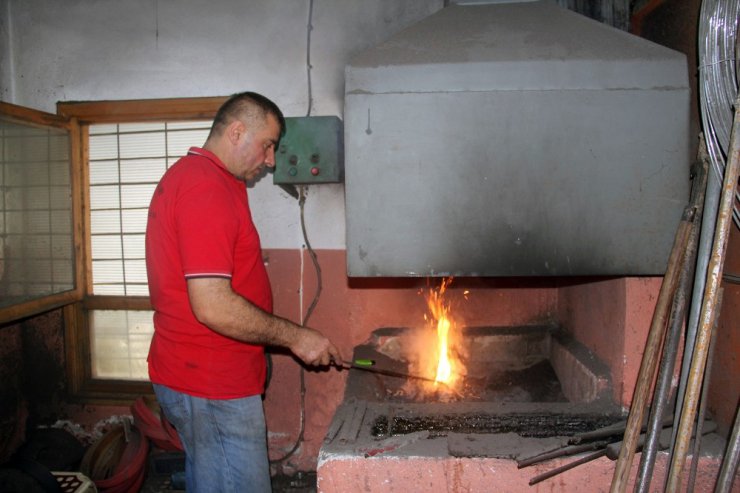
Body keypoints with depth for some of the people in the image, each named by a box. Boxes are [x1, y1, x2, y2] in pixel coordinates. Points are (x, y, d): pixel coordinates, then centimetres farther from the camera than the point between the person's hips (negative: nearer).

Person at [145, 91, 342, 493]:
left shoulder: (185, 175, 13)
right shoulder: (208, 188, -21)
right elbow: (213, 306, -27)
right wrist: (294, 336, -18)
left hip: (188, 374, 11)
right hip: (213, 386, -11)